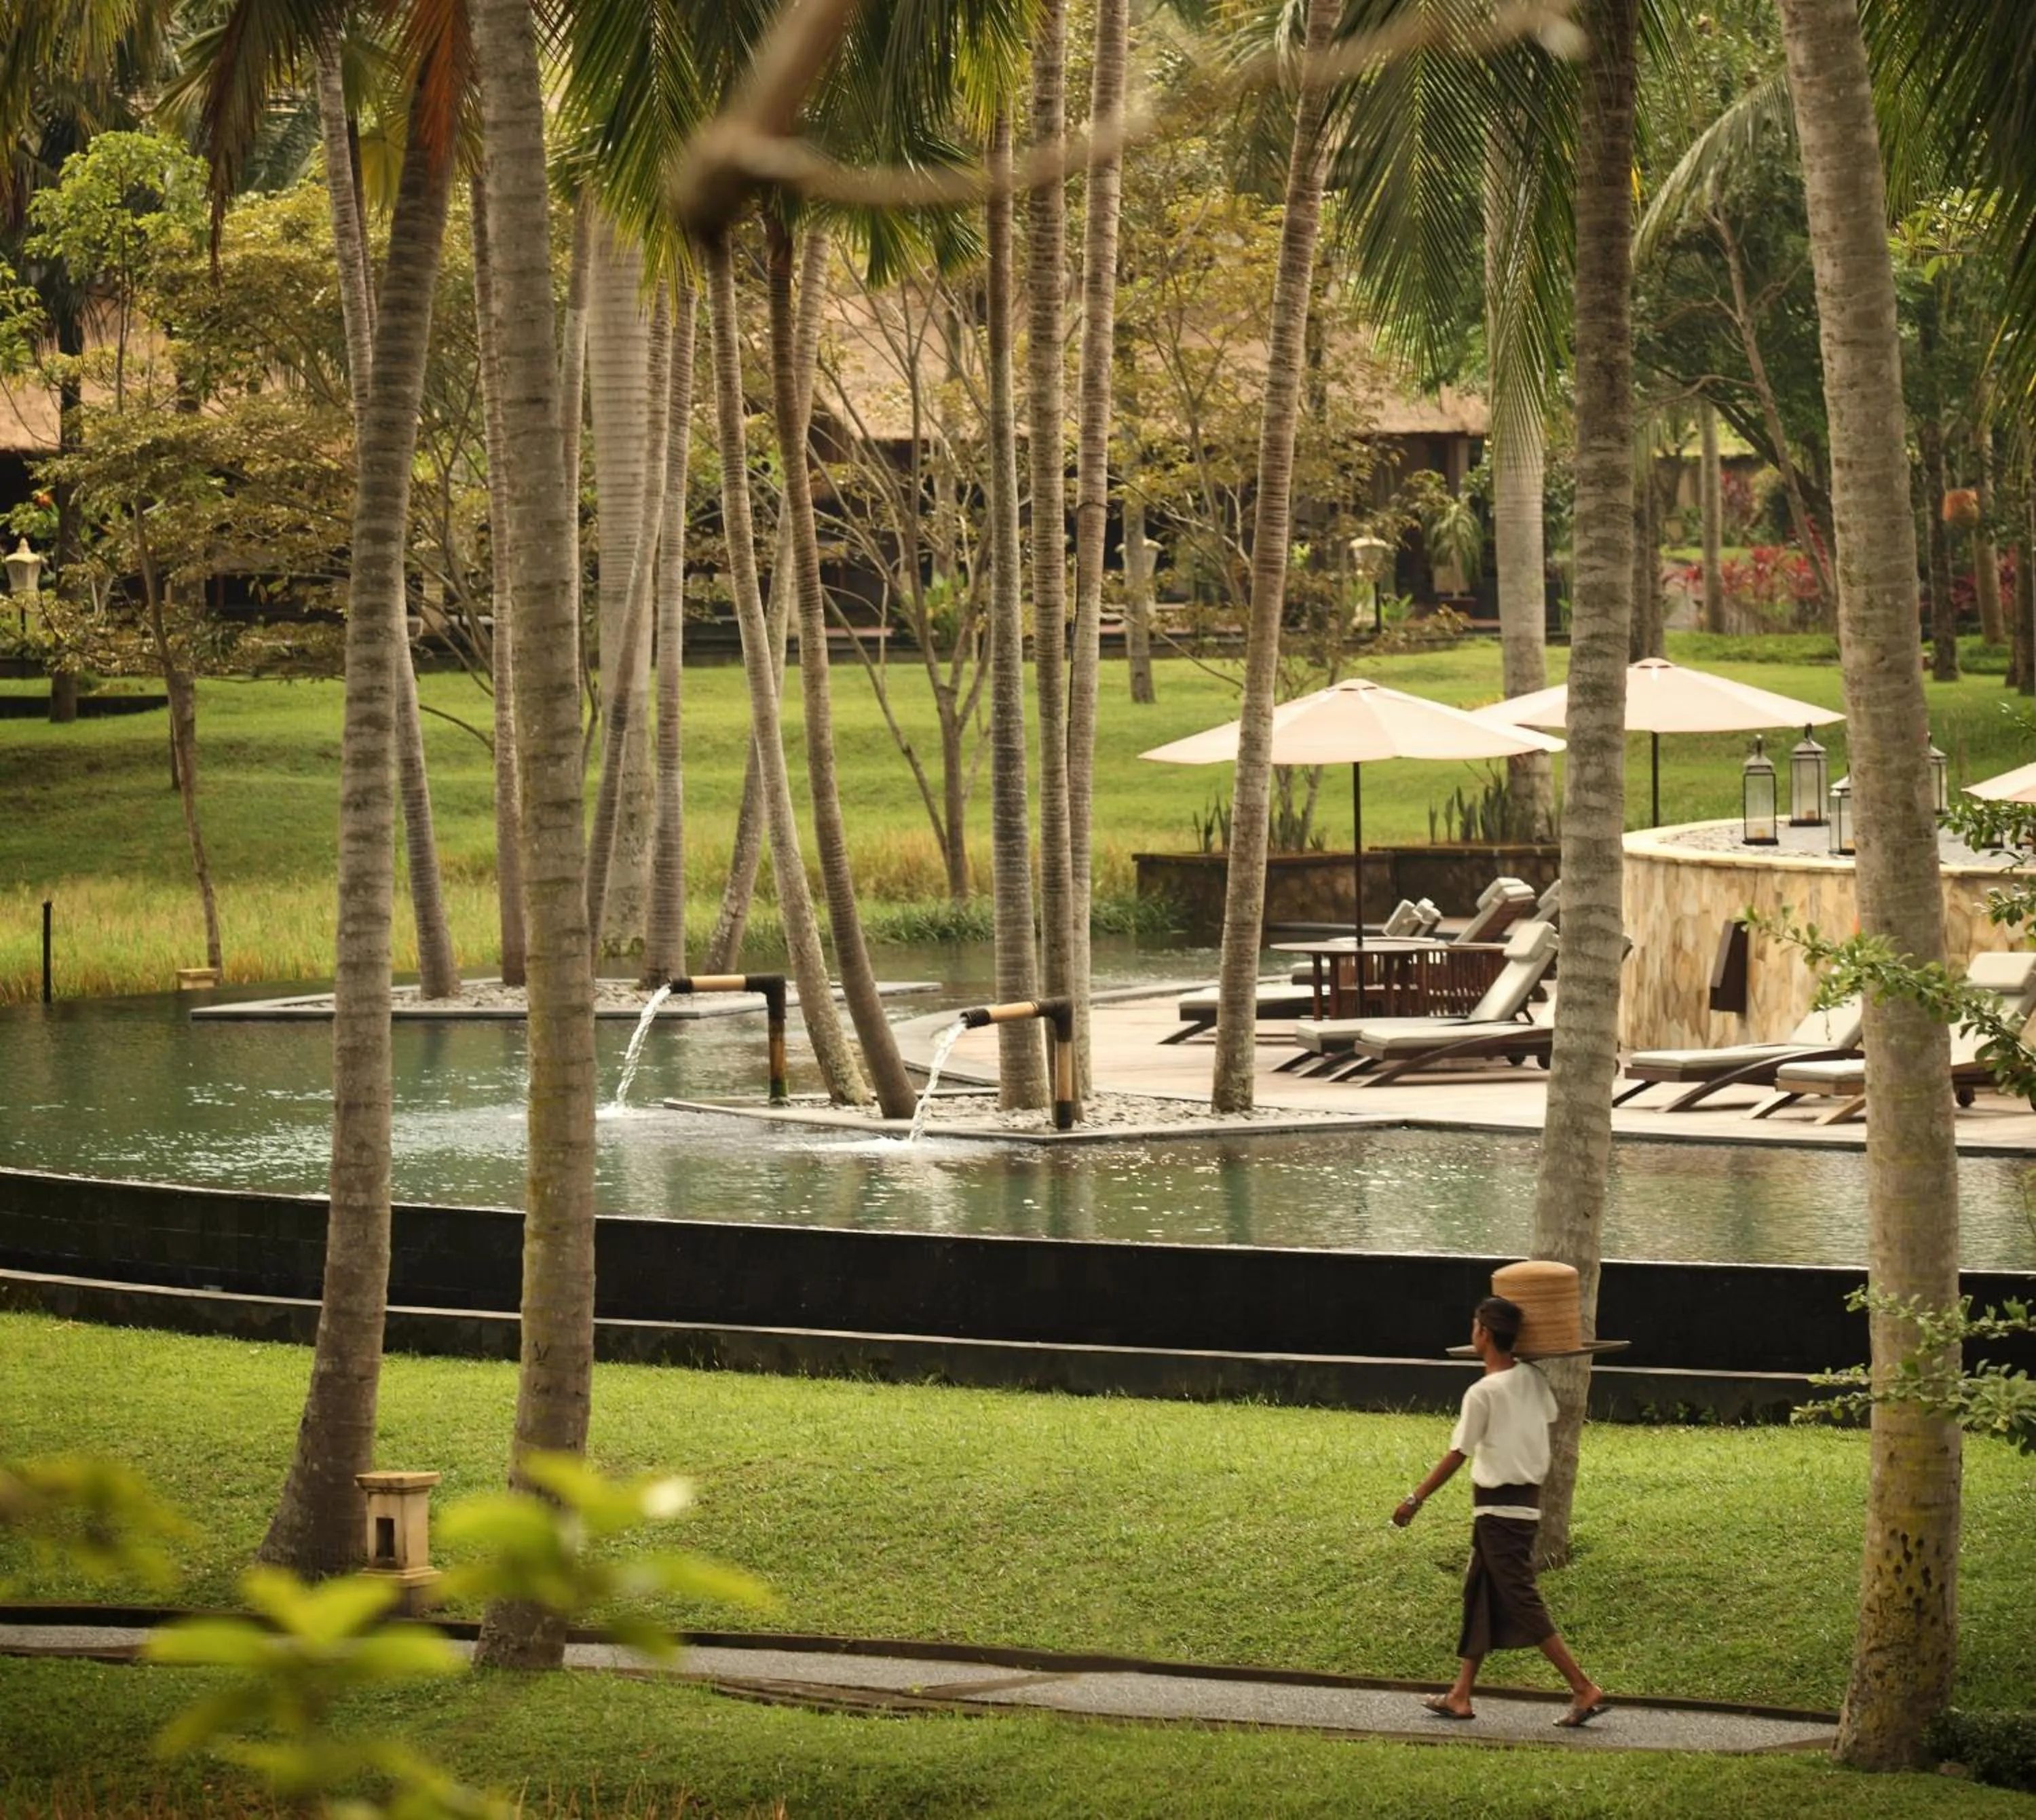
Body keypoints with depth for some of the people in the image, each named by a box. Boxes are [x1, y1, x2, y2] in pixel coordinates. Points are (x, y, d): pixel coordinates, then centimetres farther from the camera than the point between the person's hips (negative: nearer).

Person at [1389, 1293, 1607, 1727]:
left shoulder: (1483, 1393, -17)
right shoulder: (1533, 1380, 3)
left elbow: (1456, 1456, -15)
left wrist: (1415, 1500, -8)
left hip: (1498, 1506, -8)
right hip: (1529, 1498, 8)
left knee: (1522, 1601, -6)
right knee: (1479, 1594, 14)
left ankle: (1585, 1688, -10)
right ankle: (1461, 1695, 18)